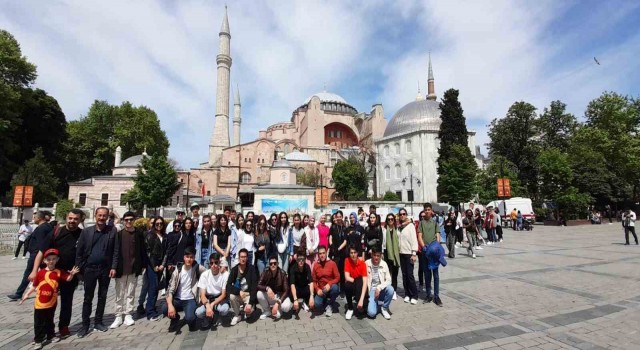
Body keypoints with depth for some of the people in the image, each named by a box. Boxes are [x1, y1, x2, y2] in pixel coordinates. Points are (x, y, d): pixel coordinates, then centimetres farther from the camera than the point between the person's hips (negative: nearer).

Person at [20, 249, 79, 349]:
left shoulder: (59, 272, -6)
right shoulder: (40, 273, -6)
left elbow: (68, 279, -13)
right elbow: (34, 285, 4)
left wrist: (71, 274, -33)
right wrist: (27, 294, -2)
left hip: (52, 303, 1)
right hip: (40, 303, -1)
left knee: (50, 321, 19)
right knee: (39, 322, 7)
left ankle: (51, 336, 33)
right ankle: (38, 340, 17)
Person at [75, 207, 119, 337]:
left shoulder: (112, 231, -2)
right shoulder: (86, 231, 0)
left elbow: (116, 251, -3)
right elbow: (79, 251, 1)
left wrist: (113, 267, -8)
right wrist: (79, 269, -4)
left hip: (106, 269, 0)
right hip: (90, 268, 0)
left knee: (102, 297, 11)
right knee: (88, 298, 7)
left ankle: (98, 322, 24)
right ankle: (85, 325, 19)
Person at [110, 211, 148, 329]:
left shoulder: (139, 234, 3)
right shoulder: (119, 234, 0)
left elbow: (143, 251, 5)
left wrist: (143, 265, 1)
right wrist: (114, 267, -7)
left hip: (134, 269, 1)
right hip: (121, 268, -1)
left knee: (130, 293, 9)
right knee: (119, 294, 7)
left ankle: (128, 315, 18)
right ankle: (118, 316, 17)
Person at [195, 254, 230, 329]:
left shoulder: (225, 274, -16)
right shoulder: (204, 275, -11)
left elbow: (224, 294, -13)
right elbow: (202, 295, -13)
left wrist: (212, 304, -27)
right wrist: (207, 305, -33)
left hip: (220, 299, -1)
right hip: (207, 299, 1)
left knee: (225, 309, -34)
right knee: (198, 312, -30)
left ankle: (216, 317, 2)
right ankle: (208, 318, 6)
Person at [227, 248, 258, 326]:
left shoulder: (251, 269, -12)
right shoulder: (234, 269, -6)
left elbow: (254, 287, -16)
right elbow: (228, 286, -12)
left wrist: (250, 303, -25)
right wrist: (239, 291, -29)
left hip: (249, 295, -2)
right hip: (238, 295, 2)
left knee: (249, 310, -27)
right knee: (232, 296, -29)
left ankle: (246, 311, 12)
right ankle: (237, 315, -3)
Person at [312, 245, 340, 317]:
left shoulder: (332, 263, -7)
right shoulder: (315, 265, 0)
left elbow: (337, 278, -9)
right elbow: (314, 280, 4)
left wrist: (329, 284, -25)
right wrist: (318, 289, -13)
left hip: (331, 288, -1)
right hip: (321, 290, 1)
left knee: (335, 287, -36)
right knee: (317, 304, -26)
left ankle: (329, 305, -8)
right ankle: (325, 301, 12)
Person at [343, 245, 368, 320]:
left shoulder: (362, 263, -18)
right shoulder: (347, 261, -13)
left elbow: (365, 282, -25)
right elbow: (347, 278, -18)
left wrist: (361, 299, -34)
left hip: (359, 288, -1)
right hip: (351, 284, 1)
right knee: (347, 285, -32)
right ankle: (350, 309, -10)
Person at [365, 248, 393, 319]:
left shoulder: (384, 264, -7)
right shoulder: (366, 264, -12)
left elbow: (388, 280, -8)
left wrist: (379, 288, -21)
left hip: (381, 289, 2)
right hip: (371, 290, -2)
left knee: (390, 289, -31)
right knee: (371, 313, -22)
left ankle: (384, 308, -4)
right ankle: (372, 303, 15)